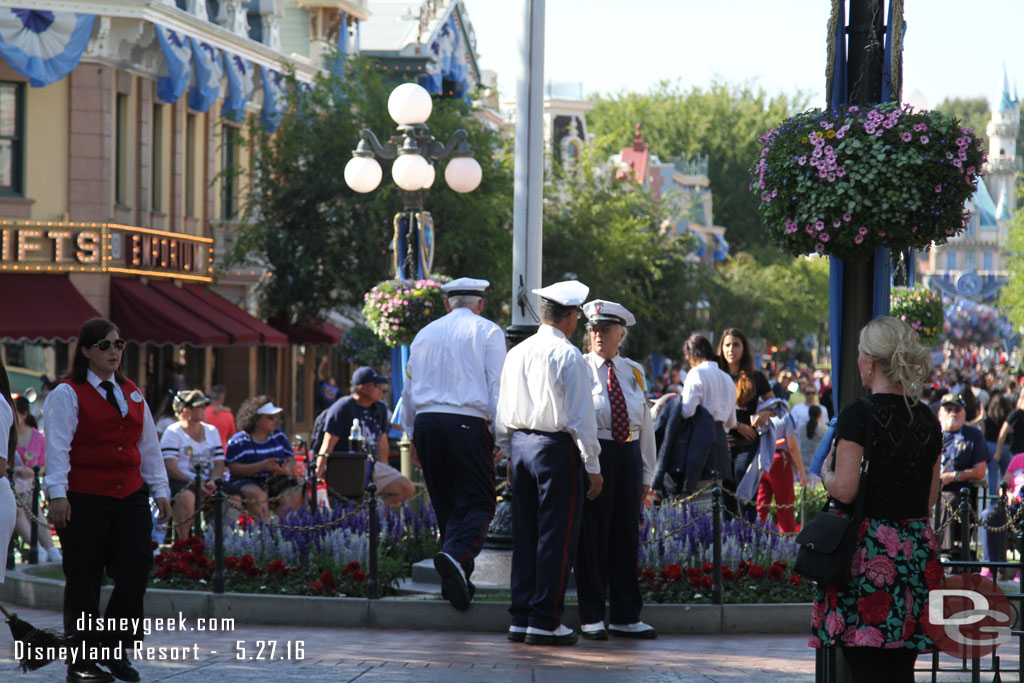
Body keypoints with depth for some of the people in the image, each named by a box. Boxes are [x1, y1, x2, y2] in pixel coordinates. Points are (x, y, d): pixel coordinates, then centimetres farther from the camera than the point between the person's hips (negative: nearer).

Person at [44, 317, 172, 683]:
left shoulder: (132, 393, 16)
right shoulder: (68, 393, -3)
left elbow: (148, 444, 19)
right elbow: (57, 445, -11)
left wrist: (160, 490, 14)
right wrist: (58, 494, -19)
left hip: (130, 497, 5)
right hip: (85, 501, -5)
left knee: (136, 571, -3)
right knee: (84, 581, 1)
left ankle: (116, 649, 13)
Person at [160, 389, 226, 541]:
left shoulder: (212, 431, 19)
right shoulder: (172, 433, 2)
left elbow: (219, 464, 14)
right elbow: (171, 469, -8)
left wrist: (213, 481, -7)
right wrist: (193, 482, -20)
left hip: (207, 484, 5)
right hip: (180, 483, -5)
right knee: (186, 496, -39)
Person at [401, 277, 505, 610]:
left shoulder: (425, 334, 18)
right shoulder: (488, 332, 4)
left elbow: (409, 388, 22)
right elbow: (497, 385, -4)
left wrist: (412, 434, 30)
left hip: (426, 421, 5)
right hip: (467, 422, -5)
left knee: (446, 503, 11)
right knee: (479, 502, -5)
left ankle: (457, 580, 8)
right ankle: (456, 556, -31)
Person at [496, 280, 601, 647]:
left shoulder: (516, 353, 10)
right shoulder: (568, 356, -11)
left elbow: (502, 414, 15)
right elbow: (581, 416, -12)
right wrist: (593, 467, -6)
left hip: (520, 445, 7)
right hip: (557, 448, -7)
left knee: (525, 535, 11)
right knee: (556, 537, -2)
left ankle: (520, 619, 14)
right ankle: (544, 621, -3)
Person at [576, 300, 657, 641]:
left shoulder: (633, 372, 13)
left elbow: (645, 423, 16)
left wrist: (646, 473, 13)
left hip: (628, 455, 4)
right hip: (593, 455, -4)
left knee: (626, 535, 8)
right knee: (591, 535, -2)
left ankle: (626, 616, 15)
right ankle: (591, 617, 5)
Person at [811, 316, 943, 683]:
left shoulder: (858, 415, -11)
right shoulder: (927, 420, 9)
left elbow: (845, 489, -16)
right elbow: (930, 497, 13)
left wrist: (826, 473, 4)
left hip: (868, 553, -6)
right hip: (916, 552, 6)